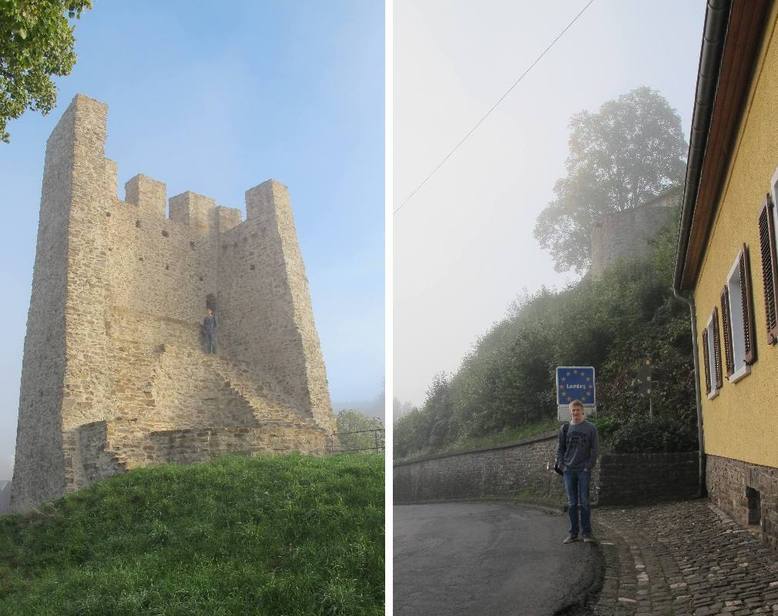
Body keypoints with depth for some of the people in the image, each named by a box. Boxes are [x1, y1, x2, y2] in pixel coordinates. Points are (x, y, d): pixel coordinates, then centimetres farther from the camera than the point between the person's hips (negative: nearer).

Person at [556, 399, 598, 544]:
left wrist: (589, 467, -8)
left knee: (584, 502, -2)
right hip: (568, 471, 2)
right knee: (572, 503, 6)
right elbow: (560, 449, 11)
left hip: (584, 470, -2)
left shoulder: (590, 428, 1)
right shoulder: (565, 429, 8)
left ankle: (586, 532, 7)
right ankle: (573, 532, 12)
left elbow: (594, 450, 1)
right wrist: (561, 465, -1)